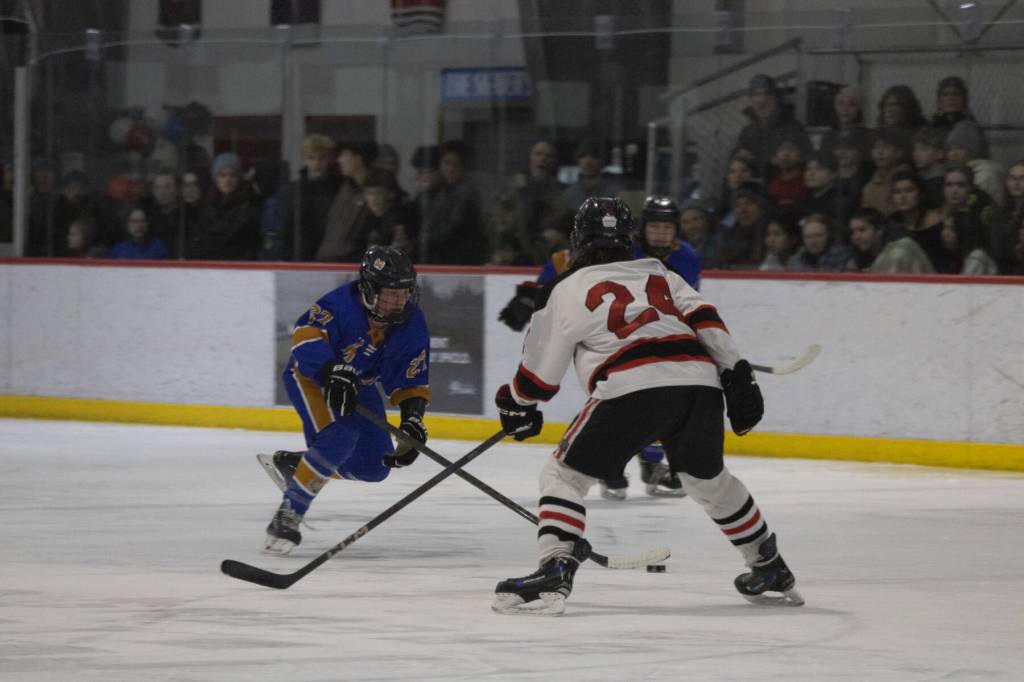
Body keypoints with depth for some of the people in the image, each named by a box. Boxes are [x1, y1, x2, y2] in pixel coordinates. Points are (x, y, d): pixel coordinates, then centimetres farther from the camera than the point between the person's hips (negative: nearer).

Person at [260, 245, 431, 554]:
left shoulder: (412, 324, -15)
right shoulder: (344, 303, -31)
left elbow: (411, 381, -10)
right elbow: (306, 334, -40)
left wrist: (412, 419, -26)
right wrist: (333, 373, -52)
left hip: (359, 386, 7)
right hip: (310, 373, -7)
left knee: (374, 467, 2)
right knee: (338, 438, -32)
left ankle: (291, 464, 24)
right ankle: (286, 517, -22)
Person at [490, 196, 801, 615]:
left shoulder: (569, 289, 17)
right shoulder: (659, 274, 29)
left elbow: (540, 368, 20)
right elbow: (704, 319, 14)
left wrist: (516, 406, 38)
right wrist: (737, 375, 9)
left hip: (633, 389, -5)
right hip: (700, 383, 5)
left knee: (565, 474, 6)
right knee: (709, 480, 29)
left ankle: (554, 570, -14)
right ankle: (770, 568, 38)